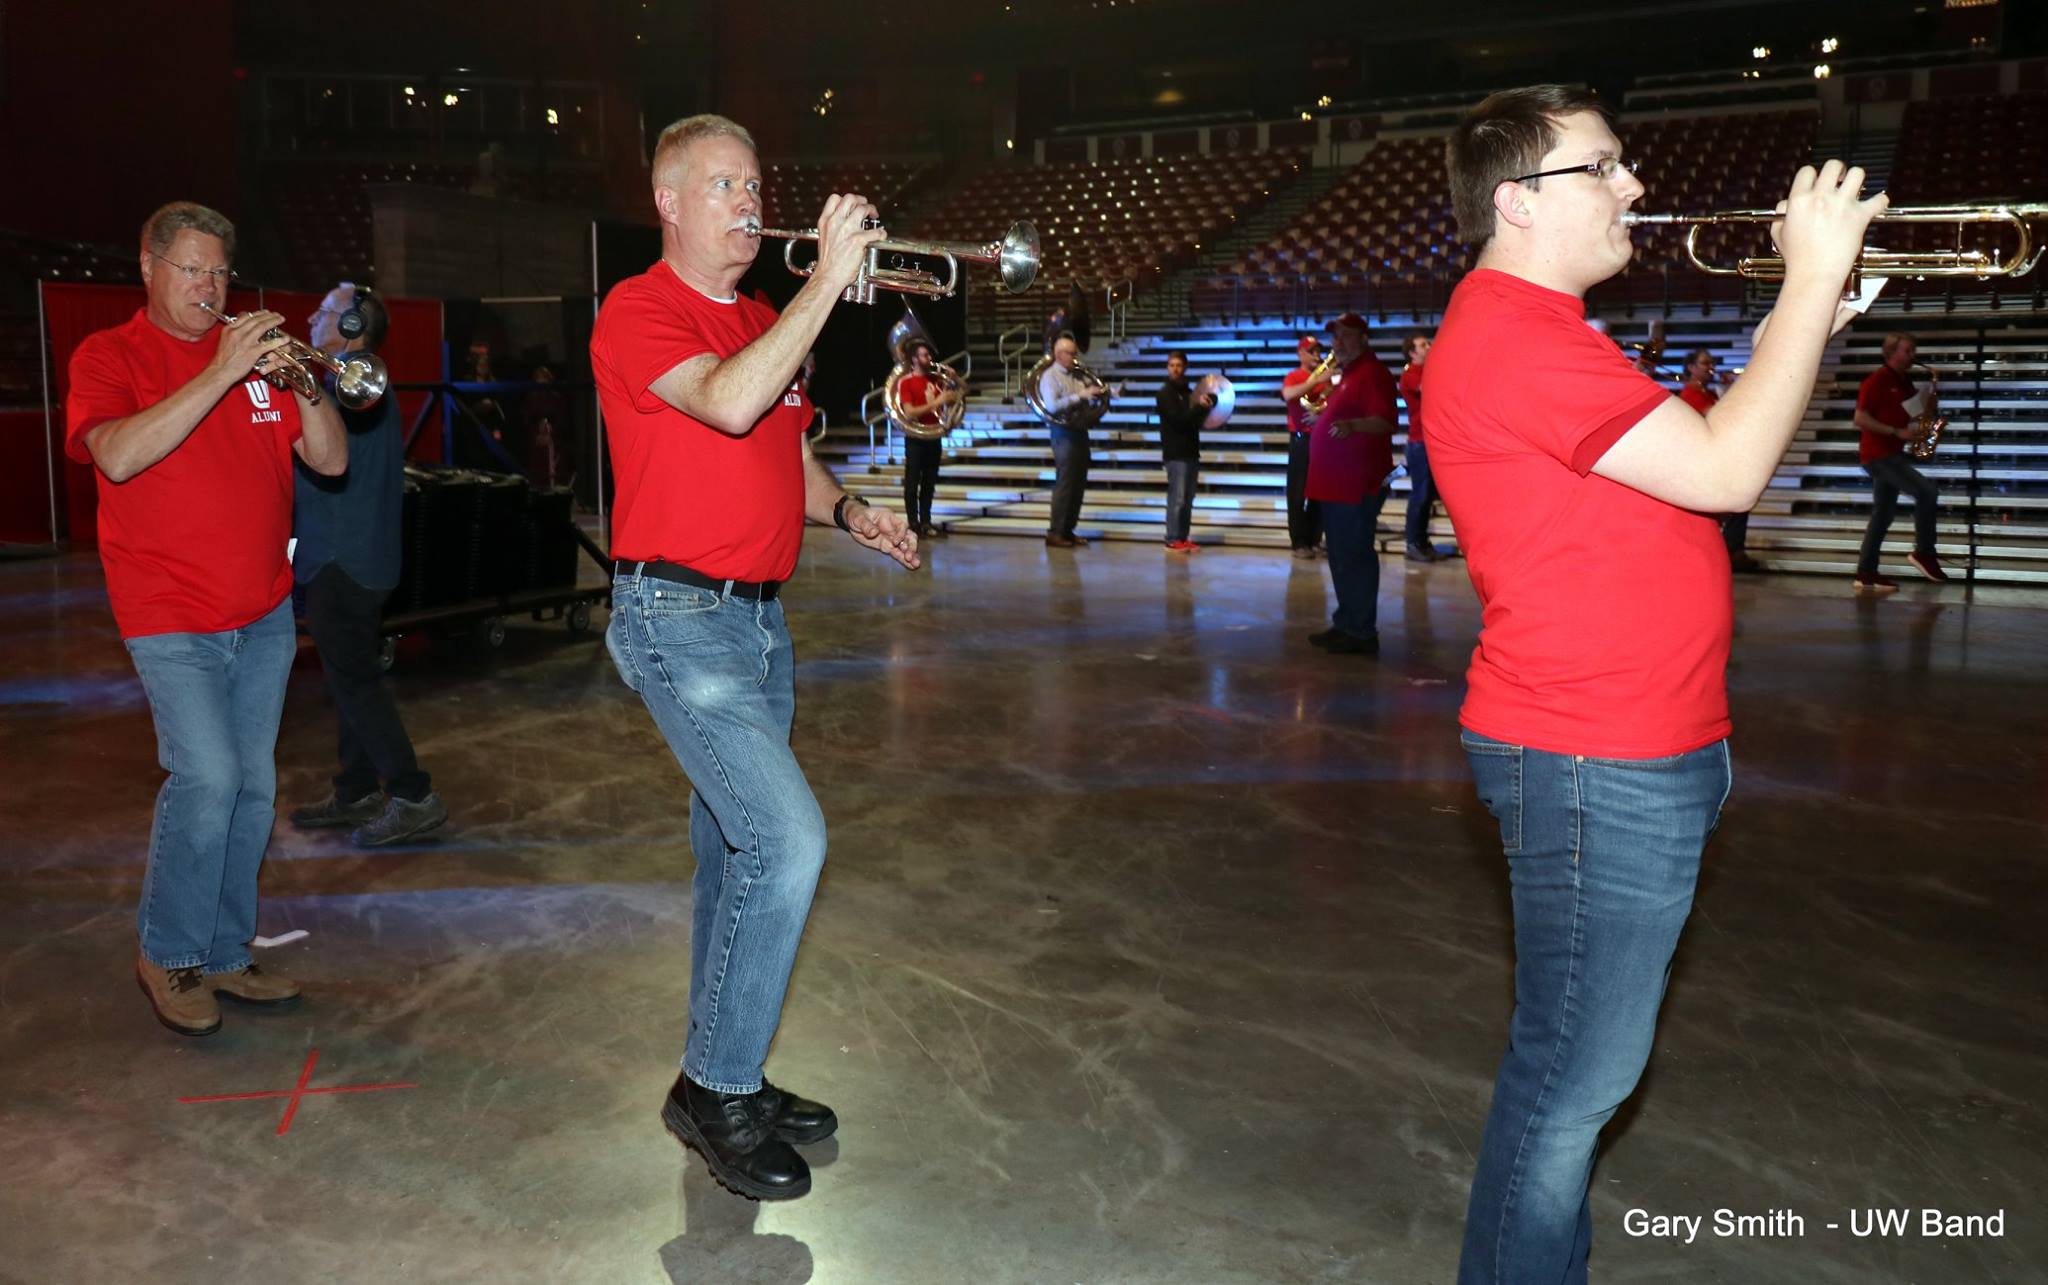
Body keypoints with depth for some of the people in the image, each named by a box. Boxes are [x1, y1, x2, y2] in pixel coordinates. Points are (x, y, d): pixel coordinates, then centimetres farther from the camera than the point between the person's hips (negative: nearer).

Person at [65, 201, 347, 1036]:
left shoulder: (255, 356, 12)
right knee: (205, 775, -15)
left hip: (265, 614, 5)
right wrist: (219, 374, -22)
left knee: (253, 787, 7)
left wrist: (303, 383, -14)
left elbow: (330, 461, 4)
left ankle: (225, 953, 20)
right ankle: (167, 953, 6)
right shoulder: (110, 356, 1)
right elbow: (119, 456, -19)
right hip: (172, 616, -4)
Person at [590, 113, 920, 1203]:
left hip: (759, 617, 8)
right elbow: (729, 404, -27)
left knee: (736, 851, 13)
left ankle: (723, 1081, 26)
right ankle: (715, 1088, -1)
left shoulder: (765, 323, 17)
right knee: (788, 837, -18)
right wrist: (827, 279, -23)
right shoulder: (638, 310, -8)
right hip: (677, 619, -8)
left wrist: (850, 513, 3)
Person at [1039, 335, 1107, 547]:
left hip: (1080, 432, 8)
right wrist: (1080, 396, -22)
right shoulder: (1050, 377, -9)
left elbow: (1091, 392, 25)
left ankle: (1068, 530, 18)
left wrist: (1098, 392, 1)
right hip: (1064, 433, -8)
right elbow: (1052, 406, -22)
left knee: (1079, 484, 10)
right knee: (1064, 484, -7)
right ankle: (1055, 532, -1)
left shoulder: (1076, 375, 14)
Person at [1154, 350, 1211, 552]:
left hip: (1191, 452, 7)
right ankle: (1173, 540, -5)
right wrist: (1200, 407, -21)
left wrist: (1204, 406, 2)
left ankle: (1183, 537, 12)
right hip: (1175, 453, -7)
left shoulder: (1188, 391, 16)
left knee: (1188, 499, 7)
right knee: (1177, 498, -8)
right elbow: (1178, 419, -17)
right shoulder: (1165, 393, -5)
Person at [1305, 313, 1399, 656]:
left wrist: (1352, 425, -39)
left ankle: (1361, 633, -3)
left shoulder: (1372, 373, -12)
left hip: (1357, 485, -11)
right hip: (1337, 484, 11)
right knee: (1341, 557, 15)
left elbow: (1385, 421, -24)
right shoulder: (1348, 373, 20)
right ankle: (1345, 625, 23)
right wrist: (1322, 416, 35)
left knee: (1354, 557, -8)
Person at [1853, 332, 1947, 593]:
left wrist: (1927, 404, 2)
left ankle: (1866, 575, 9)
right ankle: (1923, 553, -5)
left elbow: (1911, 416, 22)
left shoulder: (1906, 382, 15)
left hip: (1891, 454, 9)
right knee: (1927, 492, -17)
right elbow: (1860, 419, -17)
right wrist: (1897, 432, -20)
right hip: (1877, 454, -9)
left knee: (1882, 516, 7)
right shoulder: (1876, 381, -11)